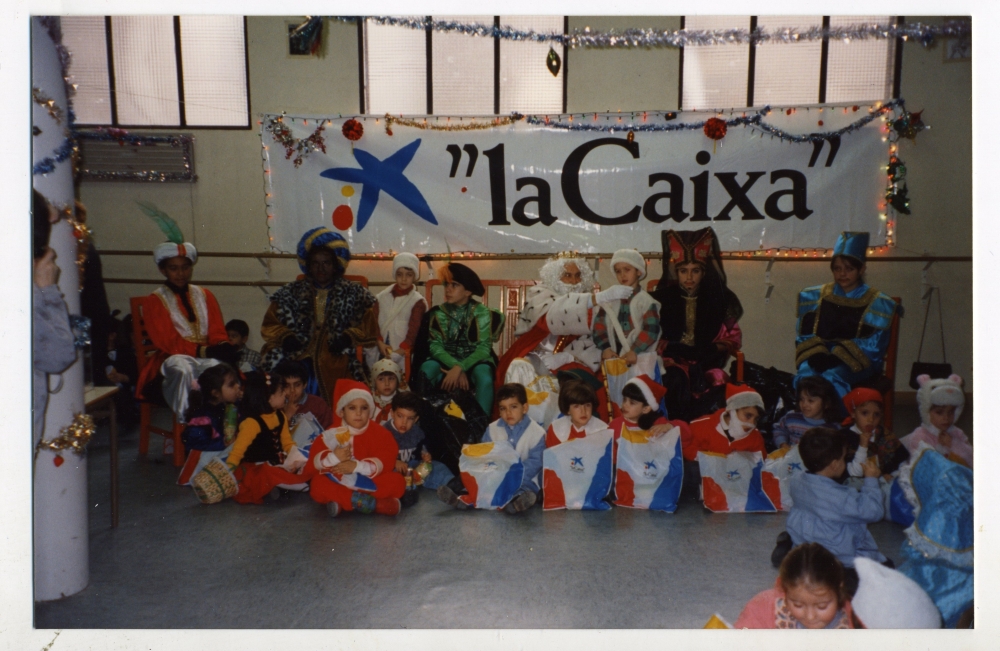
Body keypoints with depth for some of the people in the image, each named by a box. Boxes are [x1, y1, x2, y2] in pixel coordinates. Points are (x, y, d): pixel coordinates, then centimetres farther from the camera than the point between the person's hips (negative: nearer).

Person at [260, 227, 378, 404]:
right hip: (297, 368, 1)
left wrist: (349, 337, -11)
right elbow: (269, 326, 14)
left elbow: (369, 328, 6)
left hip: (337, 372, -1)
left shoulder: (354, 295, 11)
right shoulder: (291, 293, 15)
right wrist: (285, 337, -5)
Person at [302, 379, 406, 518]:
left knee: (397, 481, -24)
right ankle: (377, 503, -33)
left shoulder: (379, 433, -1)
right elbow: (315, 458, -11)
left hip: (372, 482, 0)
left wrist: (357, 466, -28)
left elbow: (386, 461, -14)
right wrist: (333, 458, -33)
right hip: (339, 482, 0)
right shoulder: (333, 434, -1)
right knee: (317, 485, -29)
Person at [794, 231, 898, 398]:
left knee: (831, 378, -35)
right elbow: (805, 336, 11)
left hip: (857, 363, -2)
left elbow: (872, 347, -2)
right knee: (805, 377, -33)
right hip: (819, 360, 2)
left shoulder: (877, 303, 5)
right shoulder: (814, 297, 13)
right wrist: (816, 355, -10)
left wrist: (838, 357, -15)